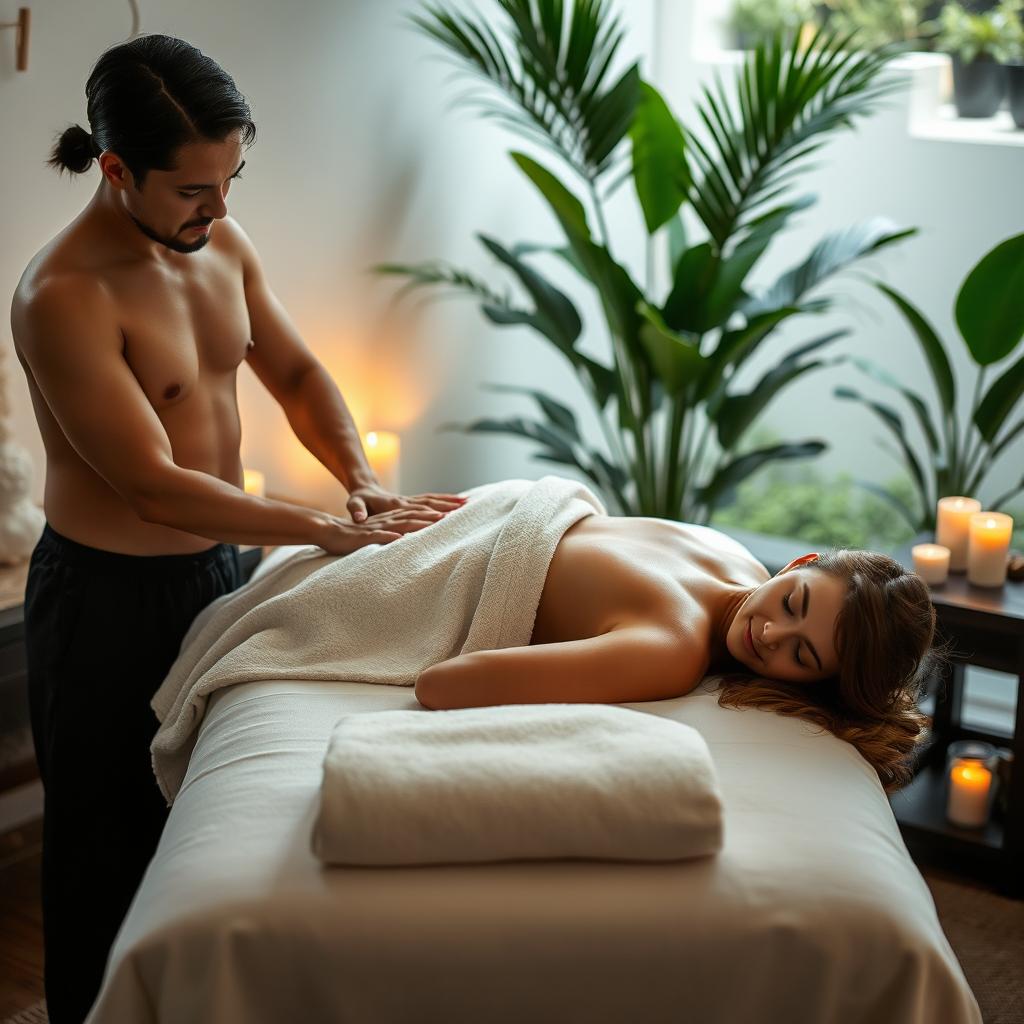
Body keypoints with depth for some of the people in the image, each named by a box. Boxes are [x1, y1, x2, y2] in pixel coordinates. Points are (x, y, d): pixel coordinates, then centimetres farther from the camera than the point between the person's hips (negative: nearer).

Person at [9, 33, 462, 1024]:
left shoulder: (220, 240, -1)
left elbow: (295, 373, 9)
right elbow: (156, 486, -27)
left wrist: (364, 481, -8)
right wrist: (331, 531, -26)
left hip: (215, 567, 7)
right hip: (108, 597, -7)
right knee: (110, 840, 10)